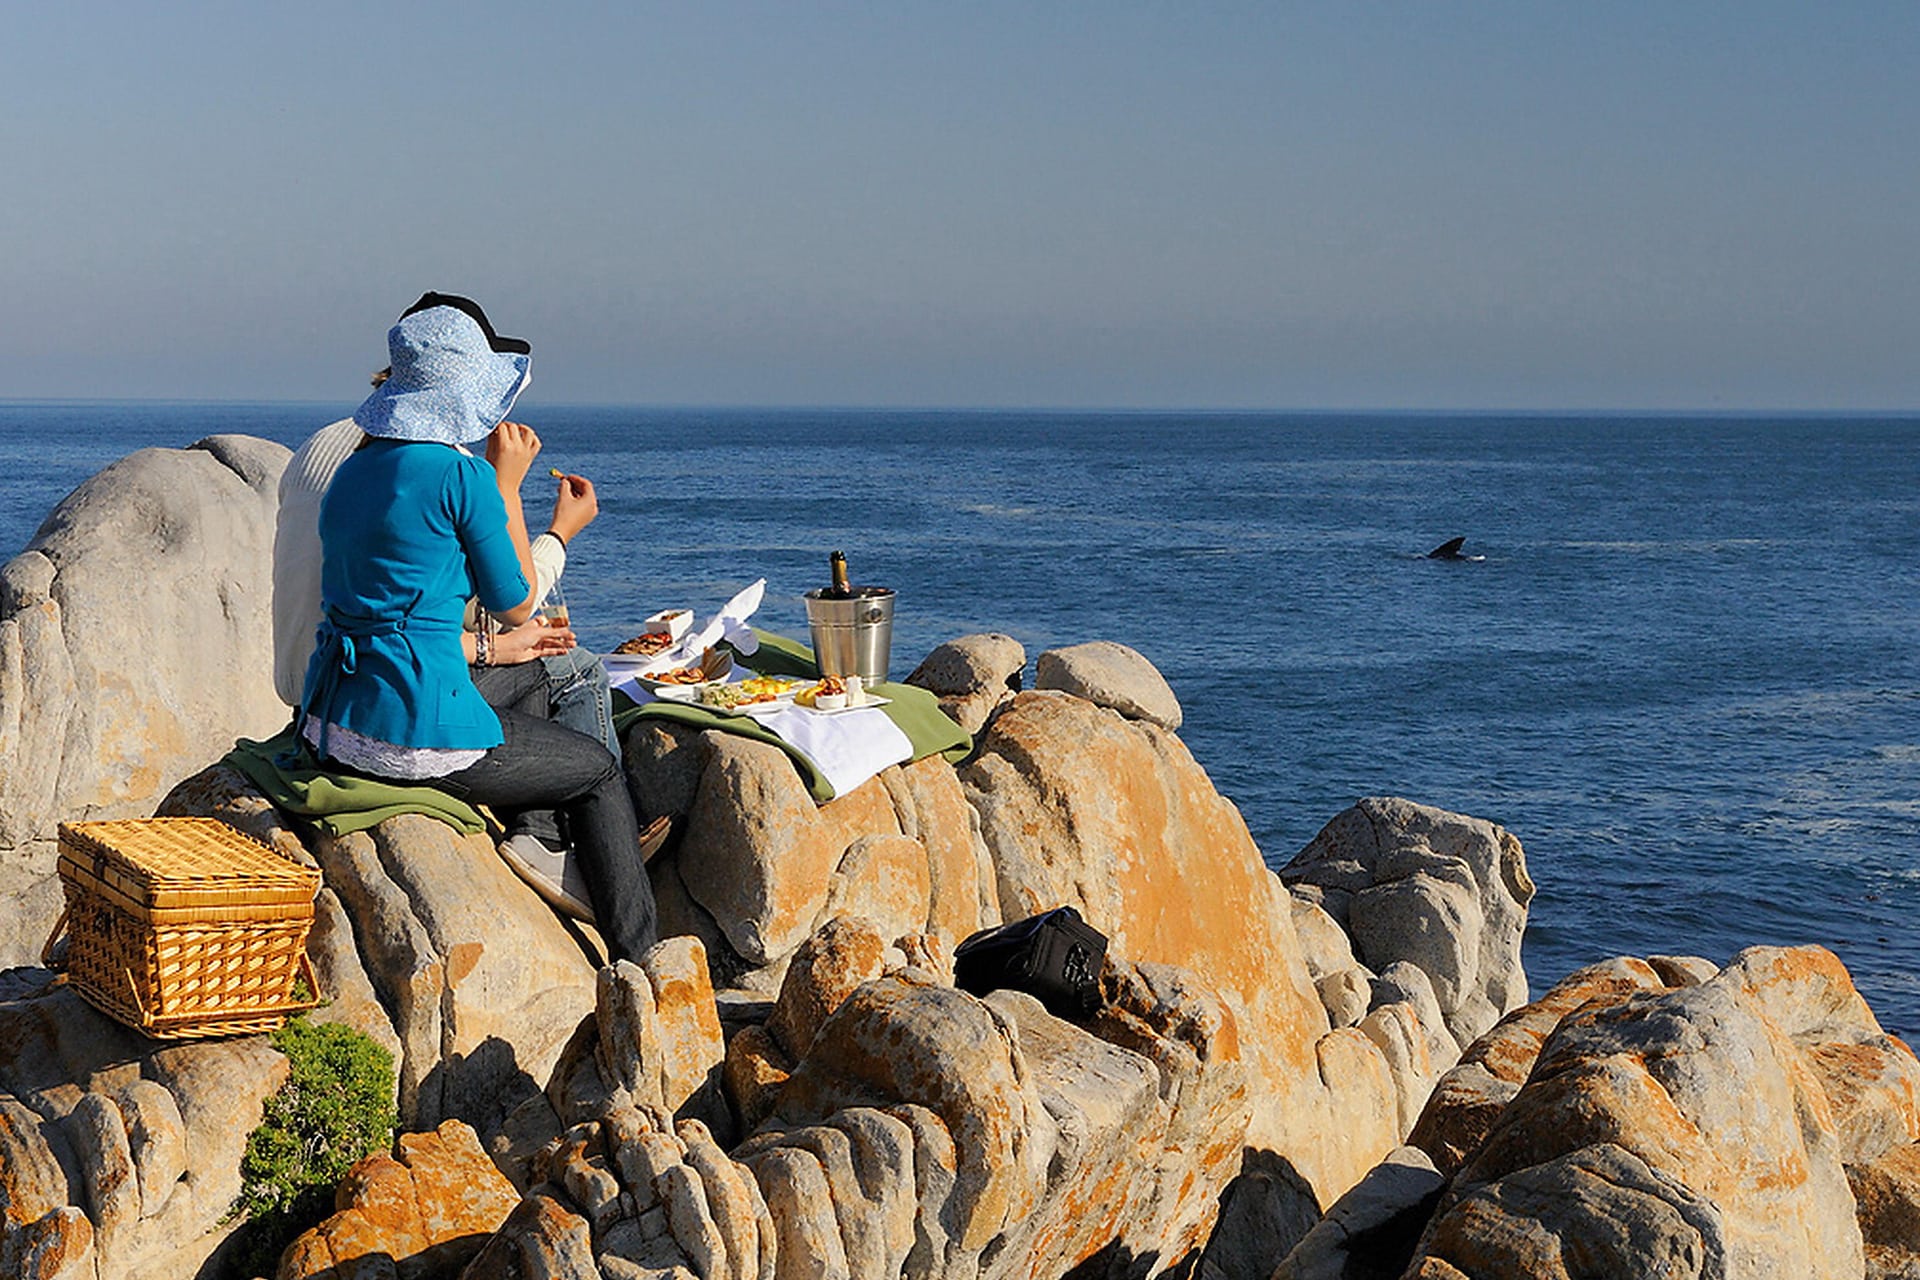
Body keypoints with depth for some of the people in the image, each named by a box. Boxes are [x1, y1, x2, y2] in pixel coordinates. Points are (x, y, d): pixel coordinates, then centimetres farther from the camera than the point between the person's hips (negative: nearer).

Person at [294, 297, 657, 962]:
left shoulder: (354, 468, 10)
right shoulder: (463, 474, -14)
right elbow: (518, 605, -2)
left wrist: (487, 648, 25)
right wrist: (507, 486, 5)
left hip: (332, 727, 8)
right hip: (416, 734, -8)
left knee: (525, 676, 34)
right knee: (600, 771, 17)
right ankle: (638, 965, 24)